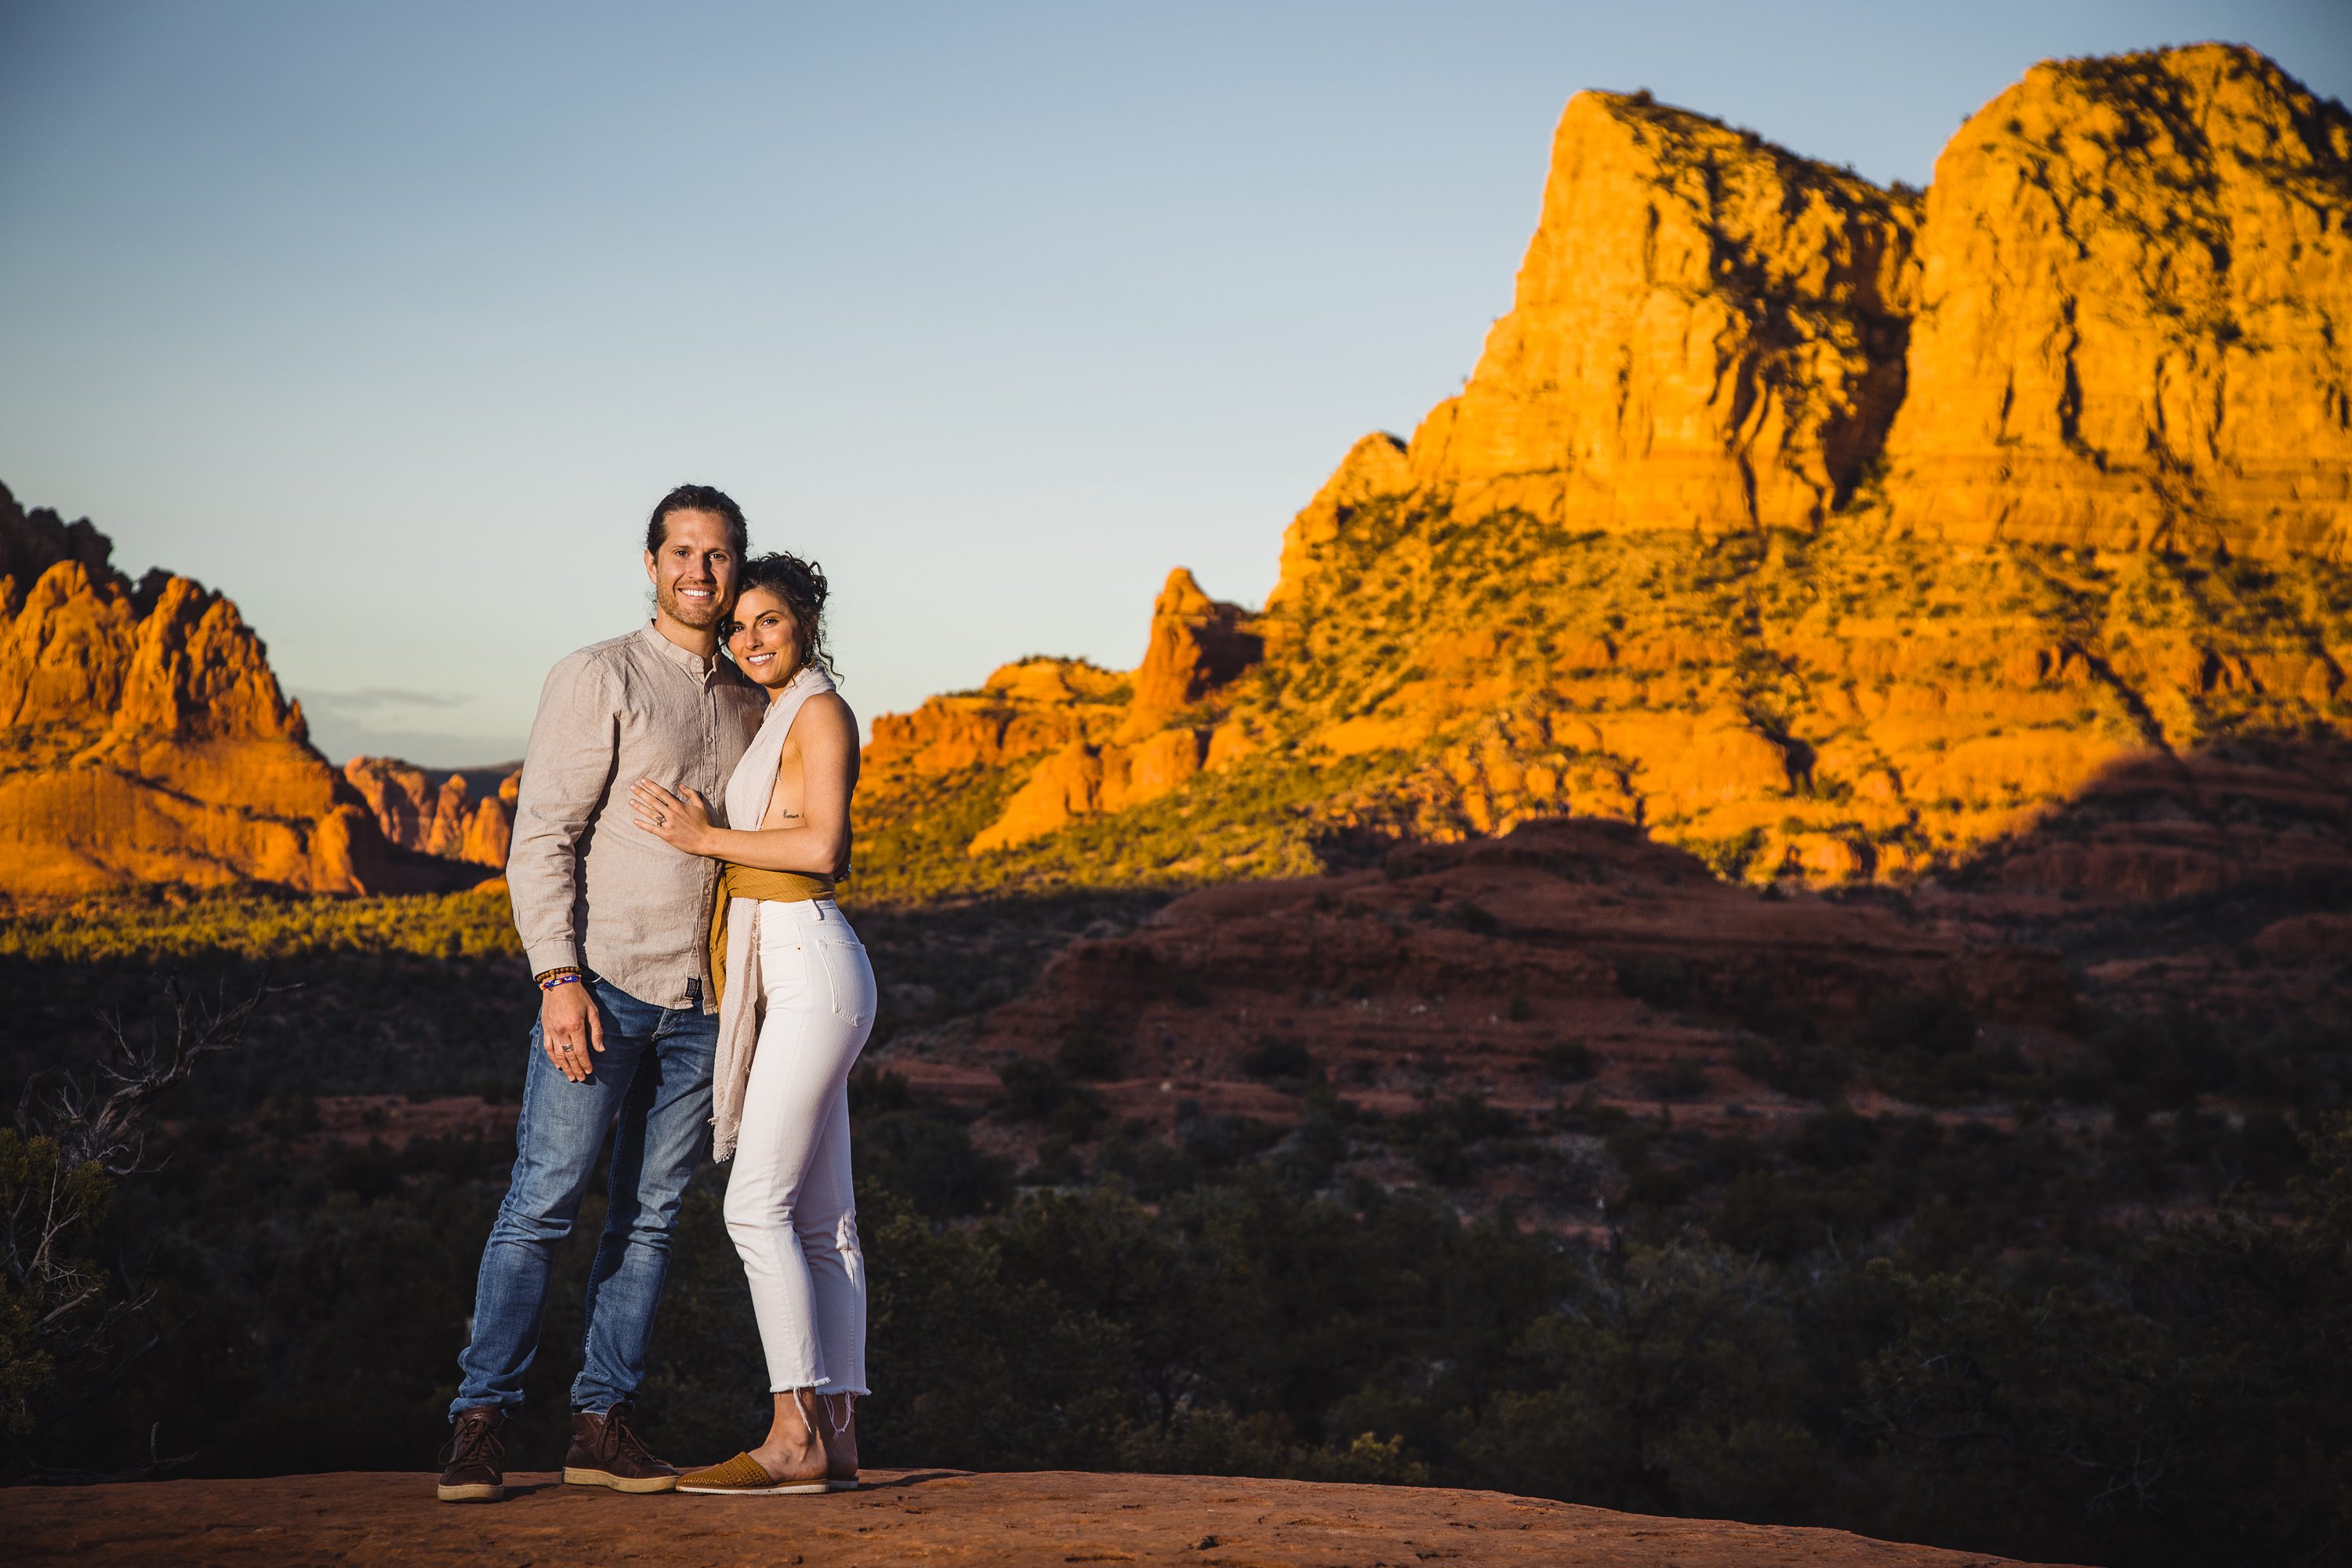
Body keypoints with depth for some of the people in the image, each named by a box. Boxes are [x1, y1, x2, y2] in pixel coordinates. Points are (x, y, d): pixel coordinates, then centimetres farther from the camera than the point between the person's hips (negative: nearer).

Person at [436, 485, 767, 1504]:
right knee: (543, 1200, -7)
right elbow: (542, 840, -9)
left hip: (702, 1000, 5)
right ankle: (480, 1420, -1)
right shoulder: (597, 681, -4)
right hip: (602, 987, -5)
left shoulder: (749, 703, 14)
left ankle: (602, 1422, 10)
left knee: (650, 1214, 5)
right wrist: (559, 979, -18)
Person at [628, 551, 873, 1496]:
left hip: (811, 972, -10)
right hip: (782, 977, 10)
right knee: (819, 1216, 6)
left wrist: (707, 839, -14)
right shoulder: (776, 720, 20)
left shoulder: (821, 710, -7)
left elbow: (821, 844, -18)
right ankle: (835, 1438, 7)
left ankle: (794, 1438, -11)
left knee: (757, 1205, -12)